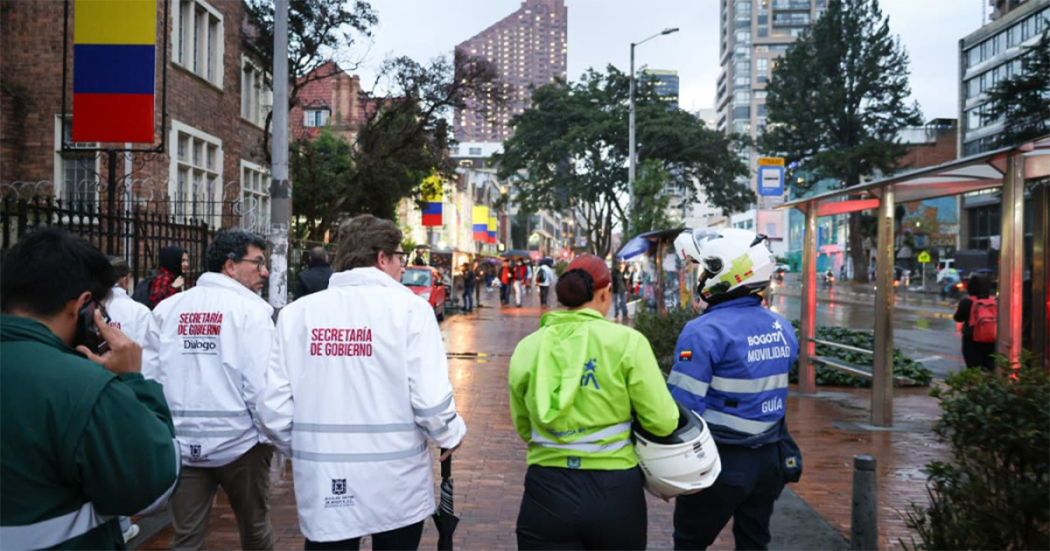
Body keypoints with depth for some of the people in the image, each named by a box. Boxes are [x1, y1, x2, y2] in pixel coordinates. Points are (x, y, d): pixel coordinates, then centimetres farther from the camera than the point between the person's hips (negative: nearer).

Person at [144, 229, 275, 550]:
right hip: (239, 442, -3)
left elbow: (150, 376, 2)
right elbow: (260, 384, -16)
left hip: (182, 443, 4)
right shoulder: (249, 309, -10)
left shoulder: (168, 308, 3)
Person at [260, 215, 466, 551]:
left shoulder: (297, 312, -1)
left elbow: (274, 407, -4)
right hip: (396, 485, -2)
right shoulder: (408, 307, -10)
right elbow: (430, 399, -16)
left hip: (322, 488, 2)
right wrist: (451, 435, 4)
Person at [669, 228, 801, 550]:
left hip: (721, 462, -6)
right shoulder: (782, 328, 3)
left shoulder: (705, 332, -19)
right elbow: (773, 391, 11)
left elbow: (682, 407, -20)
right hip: (771, 459, 6)